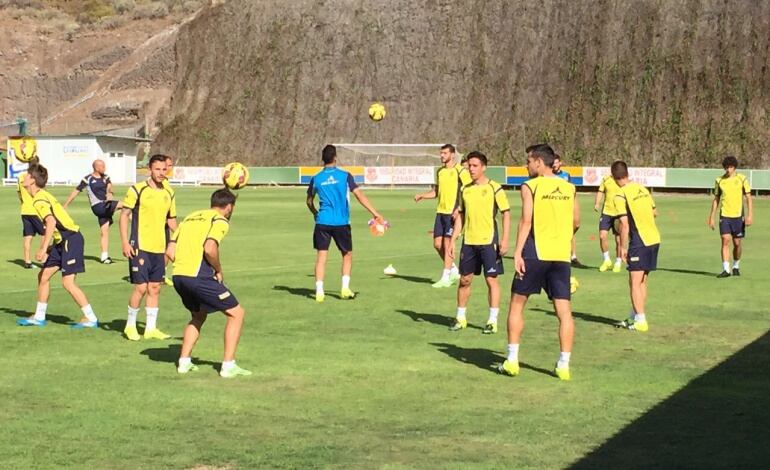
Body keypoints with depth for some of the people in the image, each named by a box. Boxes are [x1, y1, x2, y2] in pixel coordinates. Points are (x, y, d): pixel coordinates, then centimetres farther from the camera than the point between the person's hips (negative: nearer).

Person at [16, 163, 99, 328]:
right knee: (43, 275, 12)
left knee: (68, 282, -10)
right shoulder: (42, 196, 15)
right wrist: (44, 248, 23)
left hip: (70, 240, -10)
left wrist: (43, 249, -28)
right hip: (62, 241, 10)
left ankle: (91, 319, -3)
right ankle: (39, 317, 22)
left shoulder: (39, 200, -15)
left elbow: (51, 222, -29)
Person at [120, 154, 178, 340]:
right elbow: (124, 215, -5)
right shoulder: (137, 190, -7)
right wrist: (125, 242, -12)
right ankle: (130, 325, 11)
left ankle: (151, 328, 17)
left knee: (155, 288, 8)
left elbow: (171, 220, 19)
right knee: (141, 287, -7)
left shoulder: (169, 193, 9)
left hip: (159, 248, 5)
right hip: (140, 247, -5)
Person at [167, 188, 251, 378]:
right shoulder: (220, 221, 0)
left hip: (178, 276, 8)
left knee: (198, 316, 30)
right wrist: (218, 270, -3)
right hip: (198, 277, -8)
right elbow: (209, 249, -18)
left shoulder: (190, 218, 21)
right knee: (236, 313, 6)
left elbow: (170, 251, 15)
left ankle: (184, 361, 23)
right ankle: (228, 365, 1)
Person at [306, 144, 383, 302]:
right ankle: (345, 288, 5)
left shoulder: (316, 179, 5)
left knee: (321, 256, 3)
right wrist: (375, 213, -6)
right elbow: (359, 195, -8)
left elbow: (309, 201, 17)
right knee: (347, 255, 15)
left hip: (322, 222, 1)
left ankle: (319, 291, -4)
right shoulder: (344, 176, -3)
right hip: (341, 223, -1)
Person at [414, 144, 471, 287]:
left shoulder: (460, 171, -8)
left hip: (453, 213, -7)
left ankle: (445, 278, -2)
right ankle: (454, 271, 23)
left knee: (447, 243, -8)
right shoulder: (440, 171, 13)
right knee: (437, 243, 5)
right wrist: (422, 196, 5)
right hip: (440, 211, 7)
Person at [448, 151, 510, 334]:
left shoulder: (494, 188, -6)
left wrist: (505, 240, -14)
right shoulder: (465, 190, 9)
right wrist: (453, 241, 11)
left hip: (488, 241, -5)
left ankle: (493, 321, 3)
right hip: (468, 242, 5)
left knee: (491, 280, -3)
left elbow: (506, 214, -6)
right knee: (464, 279, 9)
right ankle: (460, 318, 21)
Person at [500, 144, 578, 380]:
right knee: (564, 311, 3)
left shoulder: (530, 187, -5)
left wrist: (517, 252, -14)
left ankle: (512, 361, 8)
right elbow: (576, 223, 16)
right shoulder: (569, 188, 10)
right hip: (562, 255, 4)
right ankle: (563, 365, 1)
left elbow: (526, 221, -13)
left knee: (517, 304, 9)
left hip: (535, 253, -4)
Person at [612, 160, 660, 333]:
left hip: (639, 241, -8)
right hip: (654, 239, 8)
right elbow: (655, 213, 18)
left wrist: (622, 247, -10)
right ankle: (633, 317, 25)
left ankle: (641, 321, -5)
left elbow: (624, 223, -16)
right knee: (642, 282, 15)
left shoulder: (621, 195, -12)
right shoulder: (642, 188, 9)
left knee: (635, 282, -2)